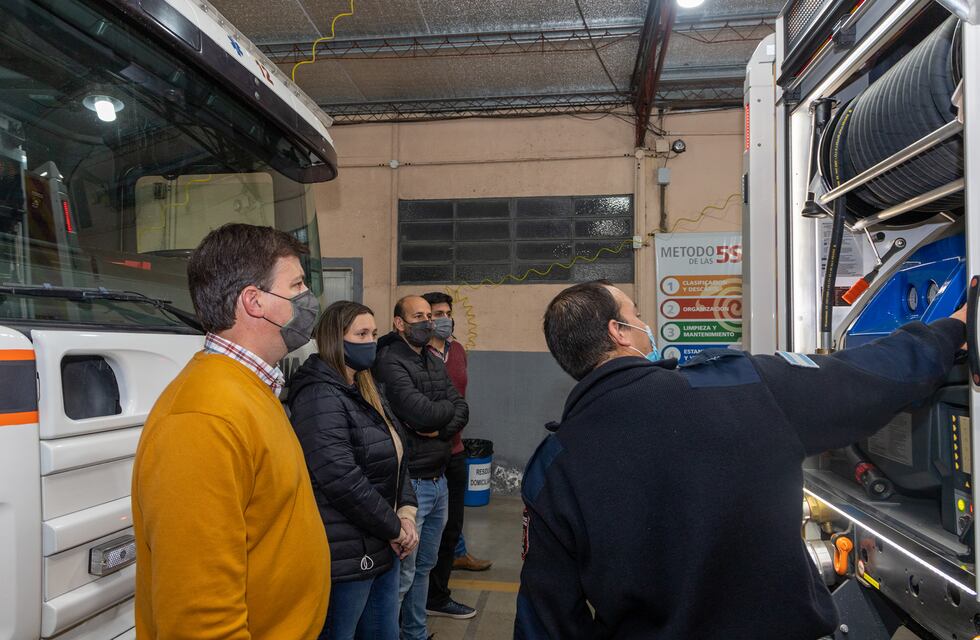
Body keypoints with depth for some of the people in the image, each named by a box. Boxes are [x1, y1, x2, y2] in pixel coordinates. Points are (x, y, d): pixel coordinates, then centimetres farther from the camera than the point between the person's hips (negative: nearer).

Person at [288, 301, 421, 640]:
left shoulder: (365, 392, 12)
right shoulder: (320, 397, -19)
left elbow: (395, 457, 14)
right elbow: (342, 480, -27)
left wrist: (406, 511, -2)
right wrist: (395, 528, -15)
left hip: (382, 549, 9)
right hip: (346, 557, -9)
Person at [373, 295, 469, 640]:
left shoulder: (435, 362, 12)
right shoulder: (390, 362, -14)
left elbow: (462, 411, 6)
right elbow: (421, 413, -24)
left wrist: (440, 428, -14)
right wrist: (447, 408, -5)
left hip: (438, 479, 8)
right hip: (411, 482, -8)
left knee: (424, 567, 20)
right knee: (402, 574, 1)